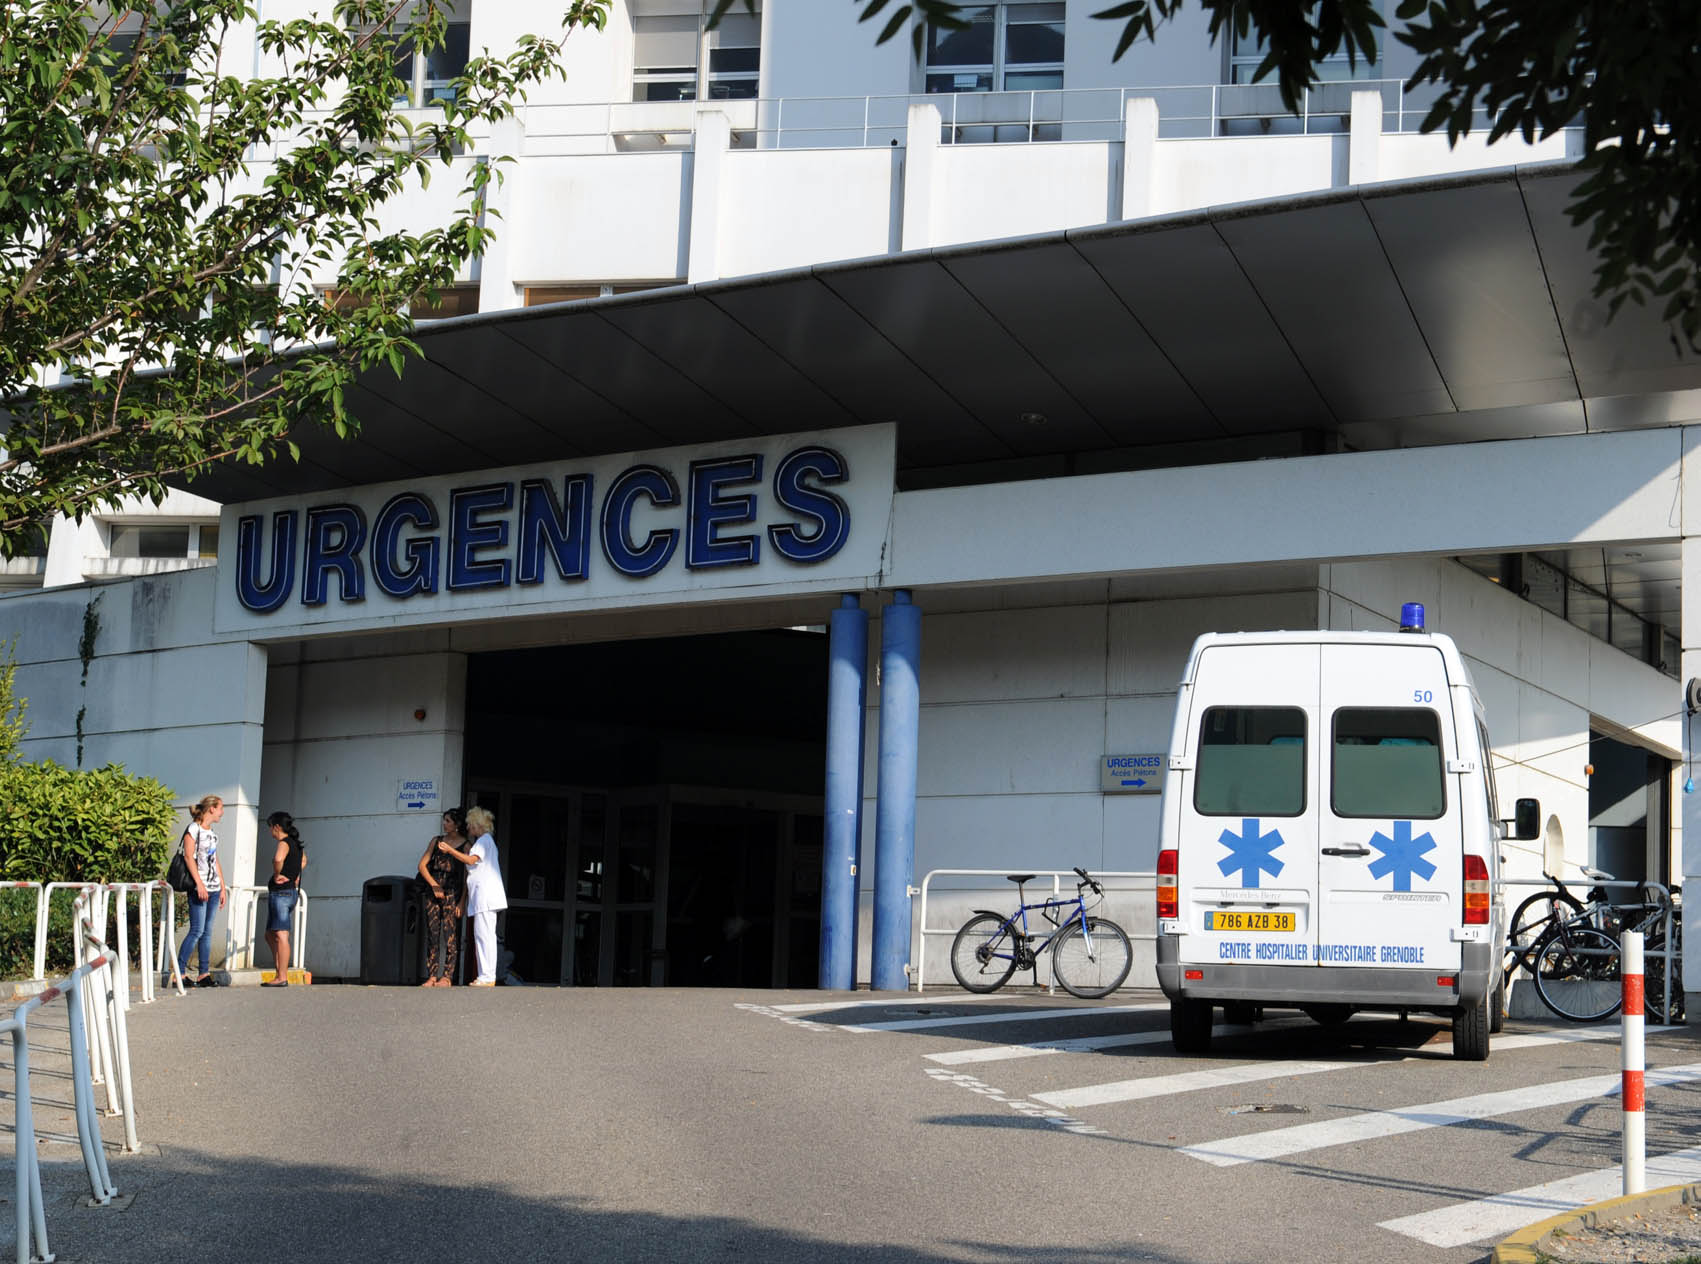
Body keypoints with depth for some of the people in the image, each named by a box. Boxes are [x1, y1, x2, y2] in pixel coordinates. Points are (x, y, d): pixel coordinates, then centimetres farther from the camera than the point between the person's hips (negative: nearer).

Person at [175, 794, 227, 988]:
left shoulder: (212, 834, 18)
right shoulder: (193, 829, -5)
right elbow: (189, 856, -12)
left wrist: (222, 888, 17)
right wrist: (199, 884, -18)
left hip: (213, 888, 8)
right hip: (198, 888, -8)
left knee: (207, 931, 6)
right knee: (197, 930, -12)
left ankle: (204, 974, 7)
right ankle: (180, 972, -9)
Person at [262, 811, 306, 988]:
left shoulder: (284, 843, -12)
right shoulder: (296, 843, 16)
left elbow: (278, 859, -35)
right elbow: (303, 861, 37)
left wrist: (277, 875, -18)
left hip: (281, 892, -10)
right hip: (292, 891, 10)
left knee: (281, 935, -10)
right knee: (270, 935, 16)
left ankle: (282, 978, -12)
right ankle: (279, 973, 16)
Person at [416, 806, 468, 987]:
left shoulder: (465, 845, 1)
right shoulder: (436, 841, 13)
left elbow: (467, 876, -2)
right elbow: (422, 865, 10)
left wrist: (462, 902, -9)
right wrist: (434, 885, -4)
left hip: (452, 892, -4)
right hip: (433, 890, 4)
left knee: (450, 935, -8)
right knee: (432, 933, 1)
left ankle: (447, 977, -8)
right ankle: (432, 976, 2)